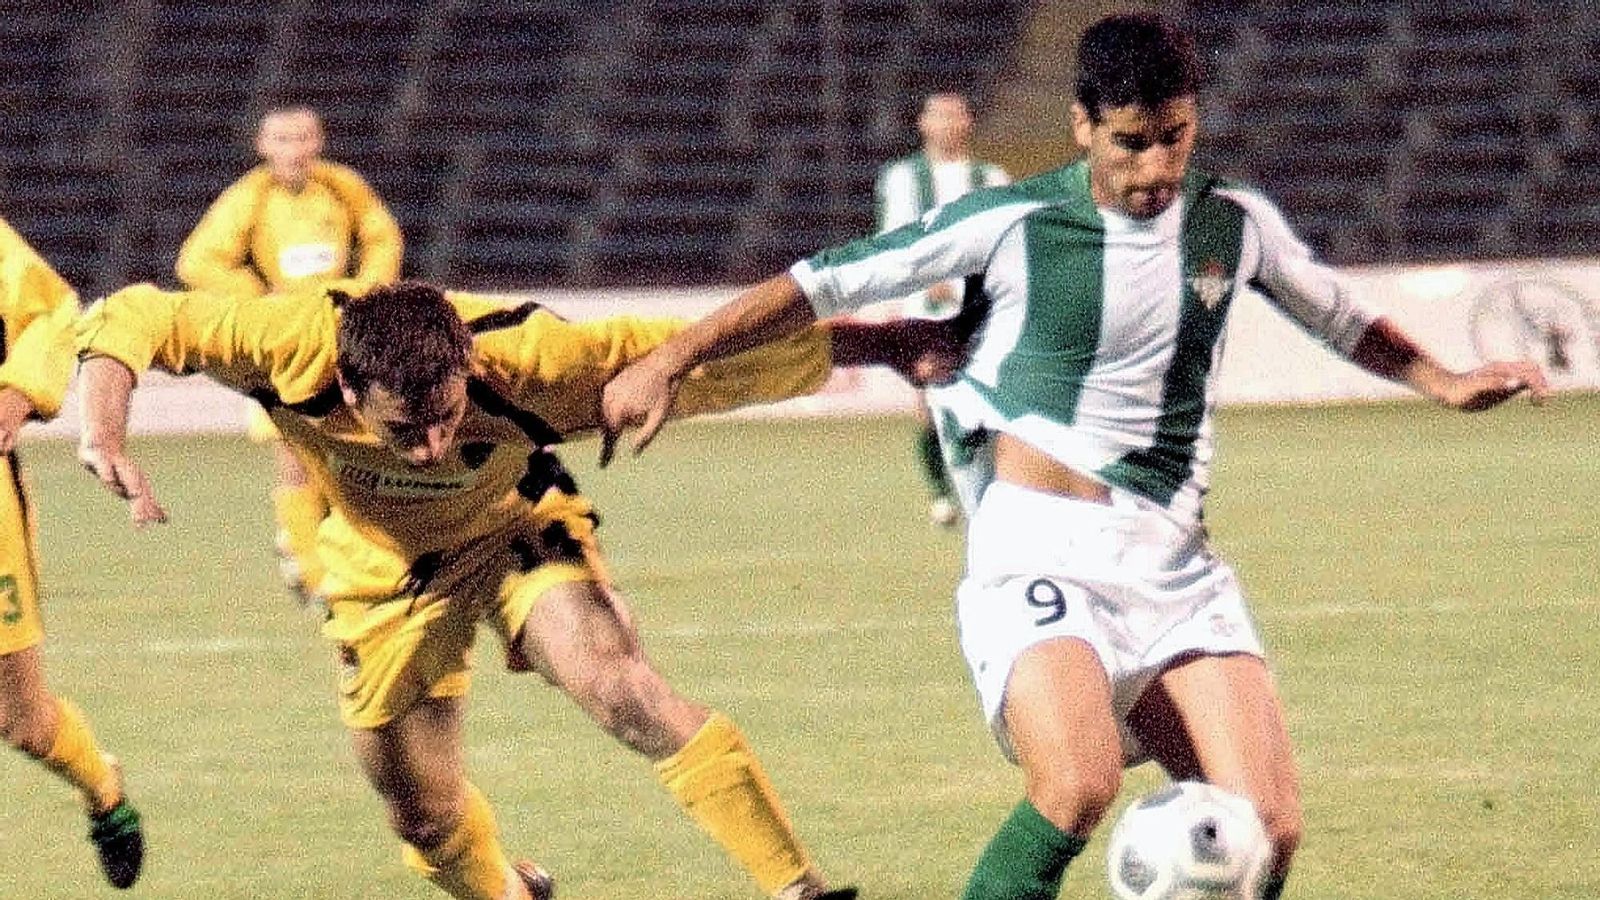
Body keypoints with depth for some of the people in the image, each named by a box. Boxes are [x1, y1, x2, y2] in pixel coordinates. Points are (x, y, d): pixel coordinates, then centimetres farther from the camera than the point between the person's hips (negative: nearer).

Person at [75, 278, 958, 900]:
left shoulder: (522, 360, -37)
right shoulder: (293, 346, -36)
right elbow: (128, 322, -23)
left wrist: (882, 345, -31)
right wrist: (105, 438, -40)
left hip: (515, 533, -2)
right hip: (385, 568, 2)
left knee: (621, 688, -27)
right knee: (425, 815, 6)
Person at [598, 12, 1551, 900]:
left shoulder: (1236, 222, 8)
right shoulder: (1011, 224, -3)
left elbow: (1342, 316, 28)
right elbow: (826, 281, 3)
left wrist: (1443, 382, 17)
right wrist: (669, 361, 1)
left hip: (1177, 563, 5)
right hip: (1041, 553, -4)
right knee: (1079, 788, -31)